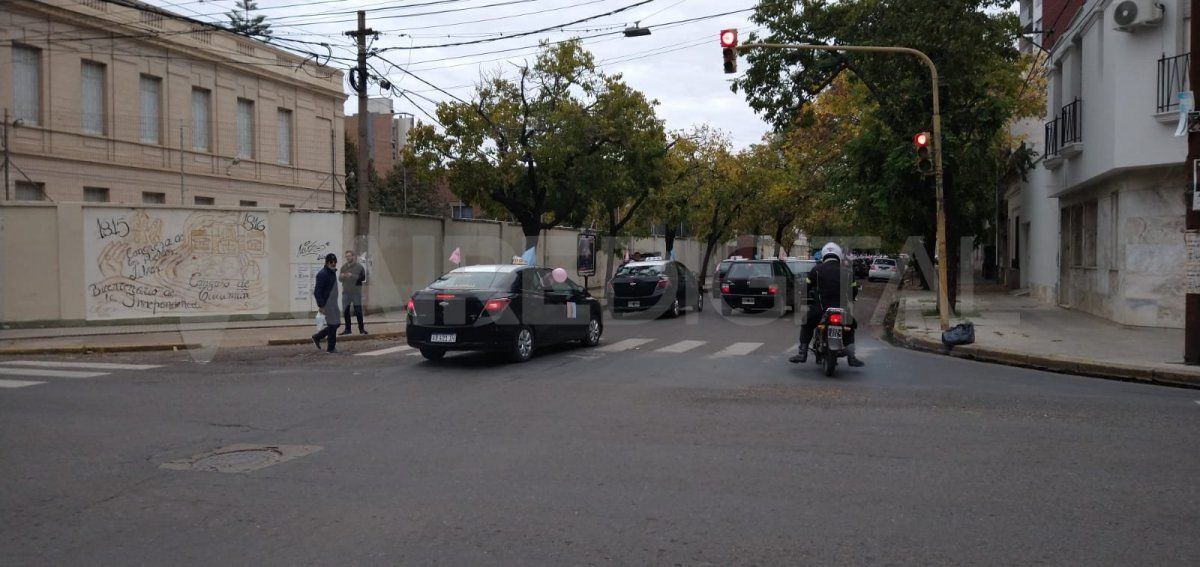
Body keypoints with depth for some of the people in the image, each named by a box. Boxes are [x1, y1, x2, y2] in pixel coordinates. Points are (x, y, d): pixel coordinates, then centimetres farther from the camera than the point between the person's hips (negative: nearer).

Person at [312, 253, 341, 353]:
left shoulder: (332, 272, 13)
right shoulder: (322, 274, -15)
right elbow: (317, 292, -19)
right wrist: (321, 306, -20)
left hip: (333, 303, 9)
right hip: (327, 304, -9)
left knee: (337, 323, 13)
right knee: (333, 324, -4)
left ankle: (317, 337, 26)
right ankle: (331, 348, 7)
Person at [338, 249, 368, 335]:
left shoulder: (359, 267, -3)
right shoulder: (343, 267, 10)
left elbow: (363, 278, -11)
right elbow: (340, 280, 15)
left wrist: (352, 276, -21)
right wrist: (341, 277, -9)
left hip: (356, 293, -4)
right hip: (346, 292, 4)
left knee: (358, 311, 0)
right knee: (345, 311, 6)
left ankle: (361, 329, 8)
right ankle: (347, 329, 15)